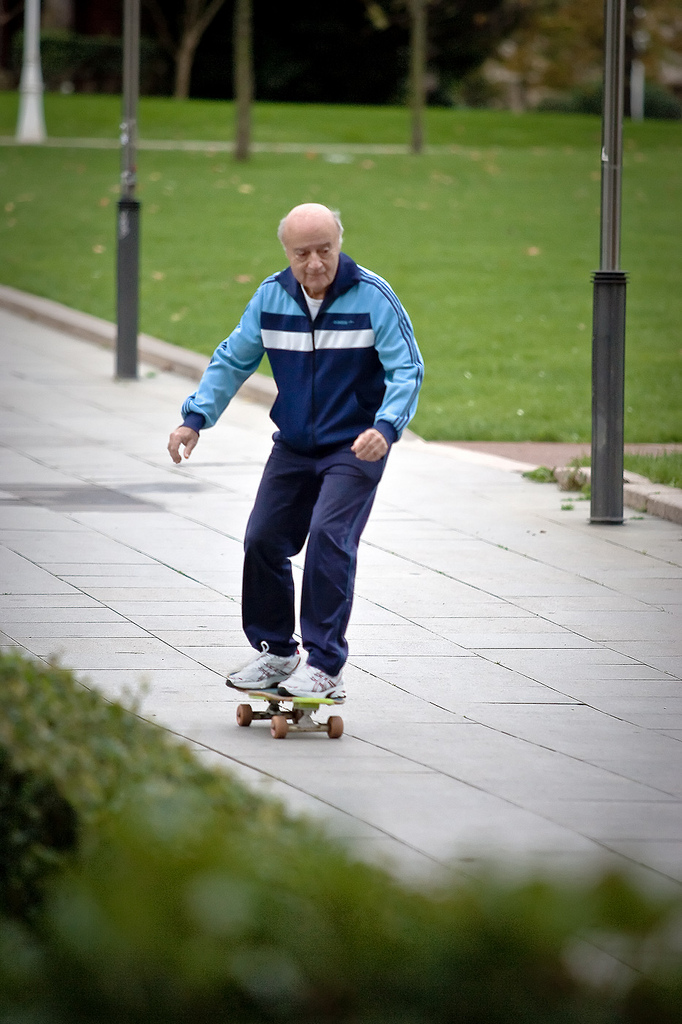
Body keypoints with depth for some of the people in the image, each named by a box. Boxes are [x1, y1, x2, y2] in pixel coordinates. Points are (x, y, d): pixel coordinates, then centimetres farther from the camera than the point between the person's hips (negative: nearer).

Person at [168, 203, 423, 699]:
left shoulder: (373, 296, -15)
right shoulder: (271, 296, -2)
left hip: (354, 449, -5)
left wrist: (386, 426, -32)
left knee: (328, 538, -20)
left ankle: (325, 668, -17)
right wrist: (195, 417, -5)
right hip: (293, 447, 5)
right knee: (263, 541, 2)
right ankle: (275, 652, 21)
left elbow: (407, 371, -15)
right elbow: (233, 360, 7)